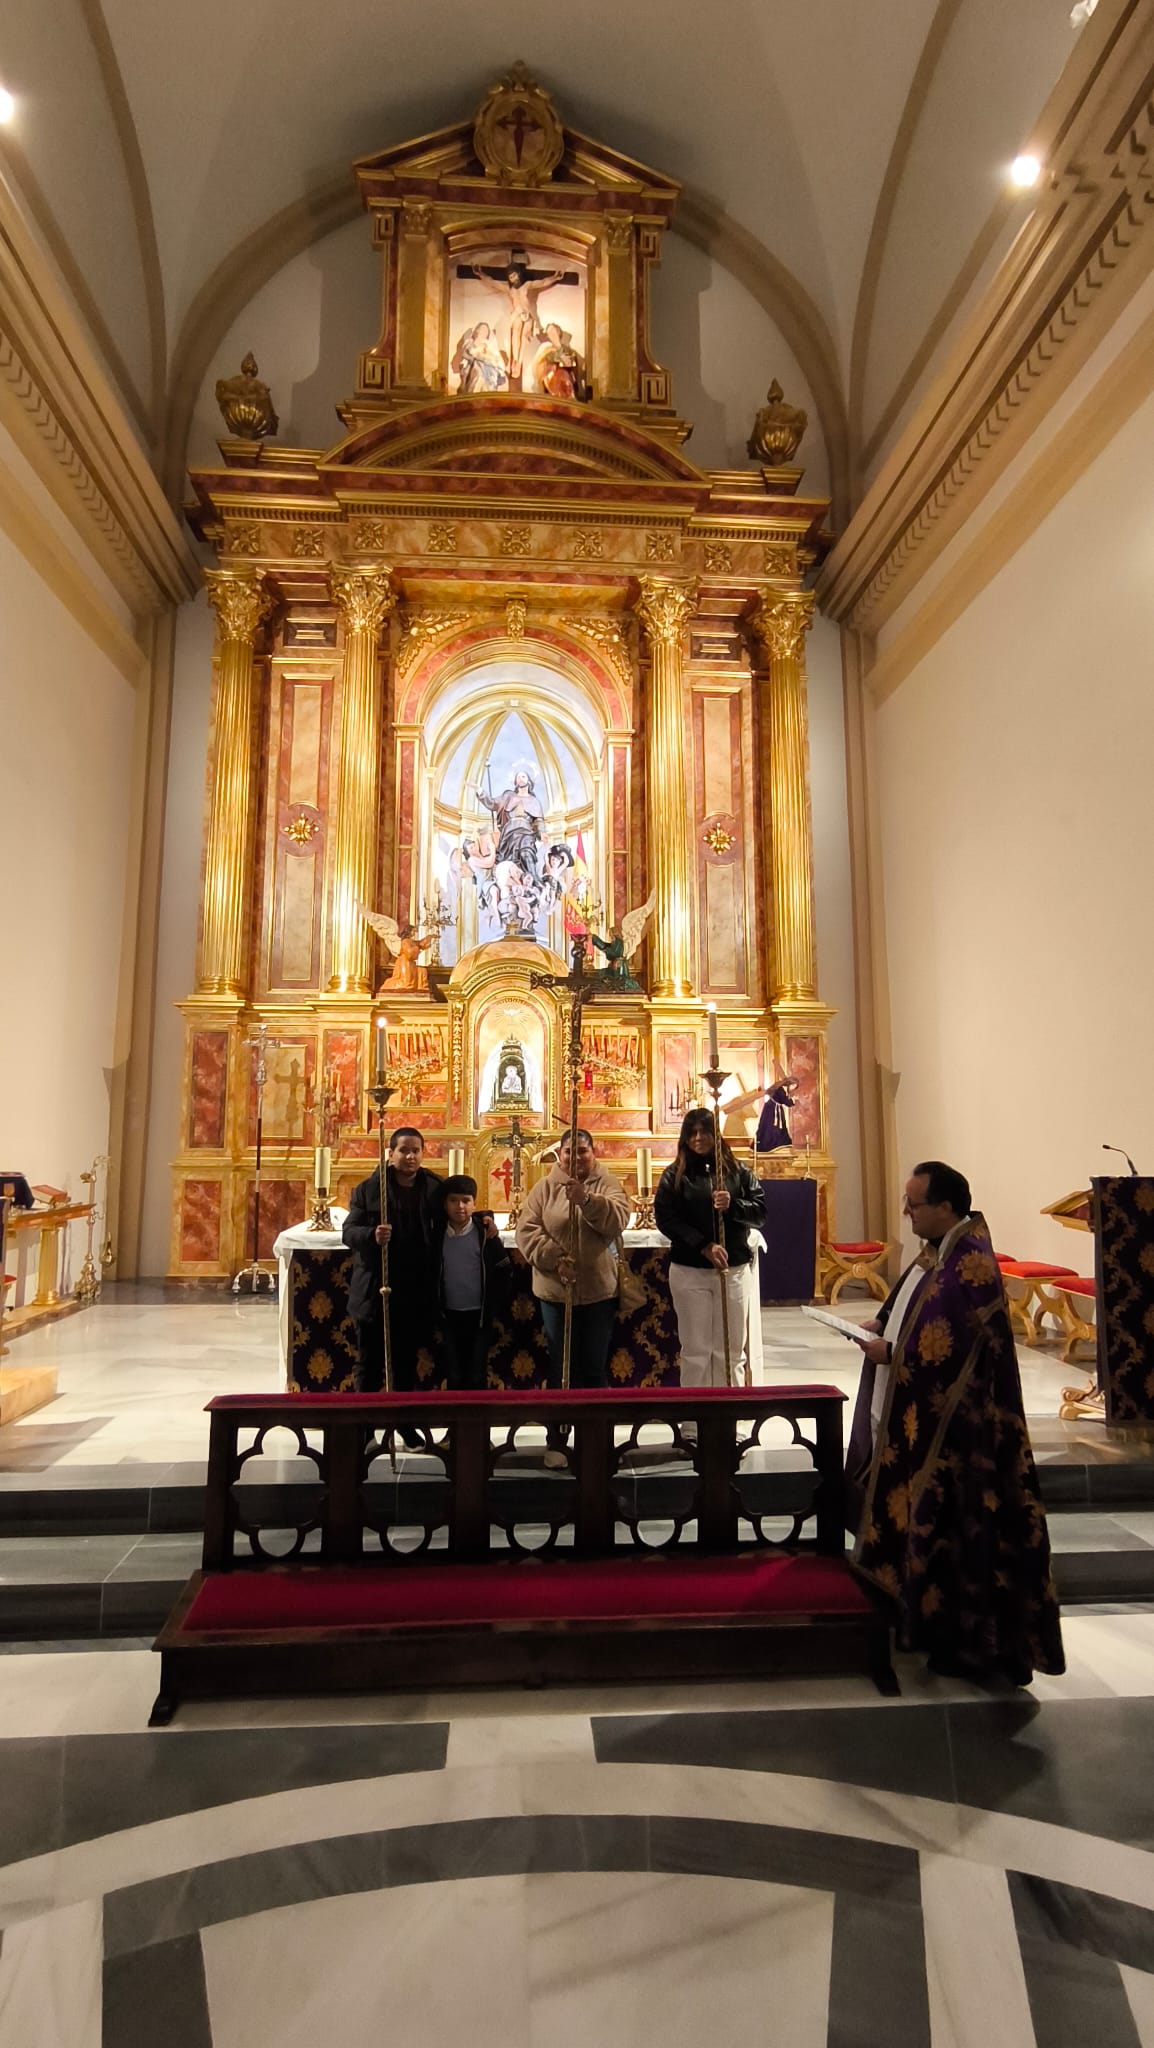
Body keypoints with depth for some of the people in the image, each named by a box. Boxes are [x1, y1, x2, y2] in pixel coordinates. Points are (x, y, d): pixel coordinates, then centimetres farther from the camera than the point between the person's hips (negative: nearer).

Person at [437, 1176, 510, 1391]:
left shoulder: (484, 1232, -10)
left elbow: (505, 1272, -12)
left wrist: (494, 1240, -21)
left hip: (479, 1314, -1)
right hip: (450, 1315, 2)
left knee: (476, 1376, 7)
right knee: (455, 1376, 12)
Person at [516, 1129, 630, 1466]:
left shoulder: (607, 1185, 0)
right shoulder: (544, 1188, 1)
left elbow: (617, 1220, -18)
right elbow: (527, 1230, -7)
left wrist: (586, 1199, -32)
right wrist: (555, 1258, -19)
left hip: (599, 1290, 0)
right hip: (555, 1291, 0)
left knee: (595, 1368, 11)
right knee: (561, 1368, 10)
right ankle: (556, 1440, 22)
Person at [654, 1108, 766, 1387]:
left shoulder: (738, 1172, 6)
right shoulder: (674, 1175, 1)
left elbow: (760, 1213, 3)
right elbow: (664, 1218, -7)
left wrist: (732, 1205, -17)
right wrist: (704, 1246, -16)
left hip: (735, 1270, 2)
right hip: (689, 1271, -2)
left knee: (731, 1352, 8)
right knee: (695, 1352, 5)